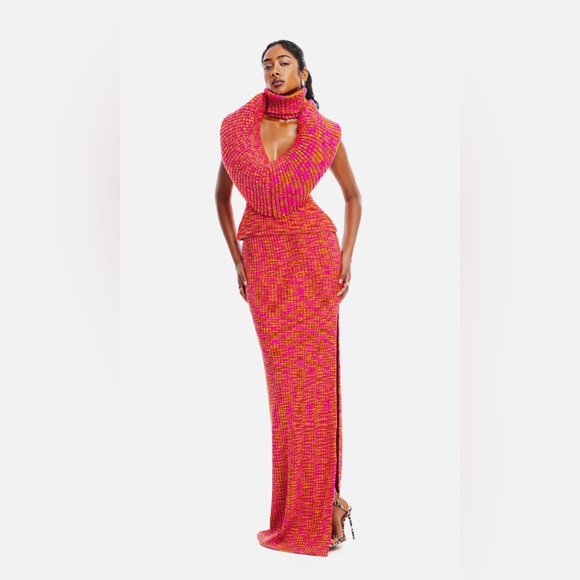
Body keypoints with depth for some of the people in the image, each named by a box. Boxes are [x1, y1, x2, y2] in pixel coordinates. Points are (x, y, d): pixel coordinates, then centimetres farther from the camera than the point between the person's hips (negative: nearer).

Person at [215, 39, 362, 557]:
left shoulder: (325, 131, 3)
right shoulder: (237, 127, 7)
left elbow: (354, 197, 12)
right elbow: (222, 196, 15)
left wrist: (347, 259, 1)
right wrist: (237, 259, 8)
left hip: (314, 253, -2)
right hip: (263, 258, 2)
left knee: (315, 374, -3)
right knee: (284, 379, 2)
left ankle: (322, 501, 7)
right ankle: (307, 501, 13)